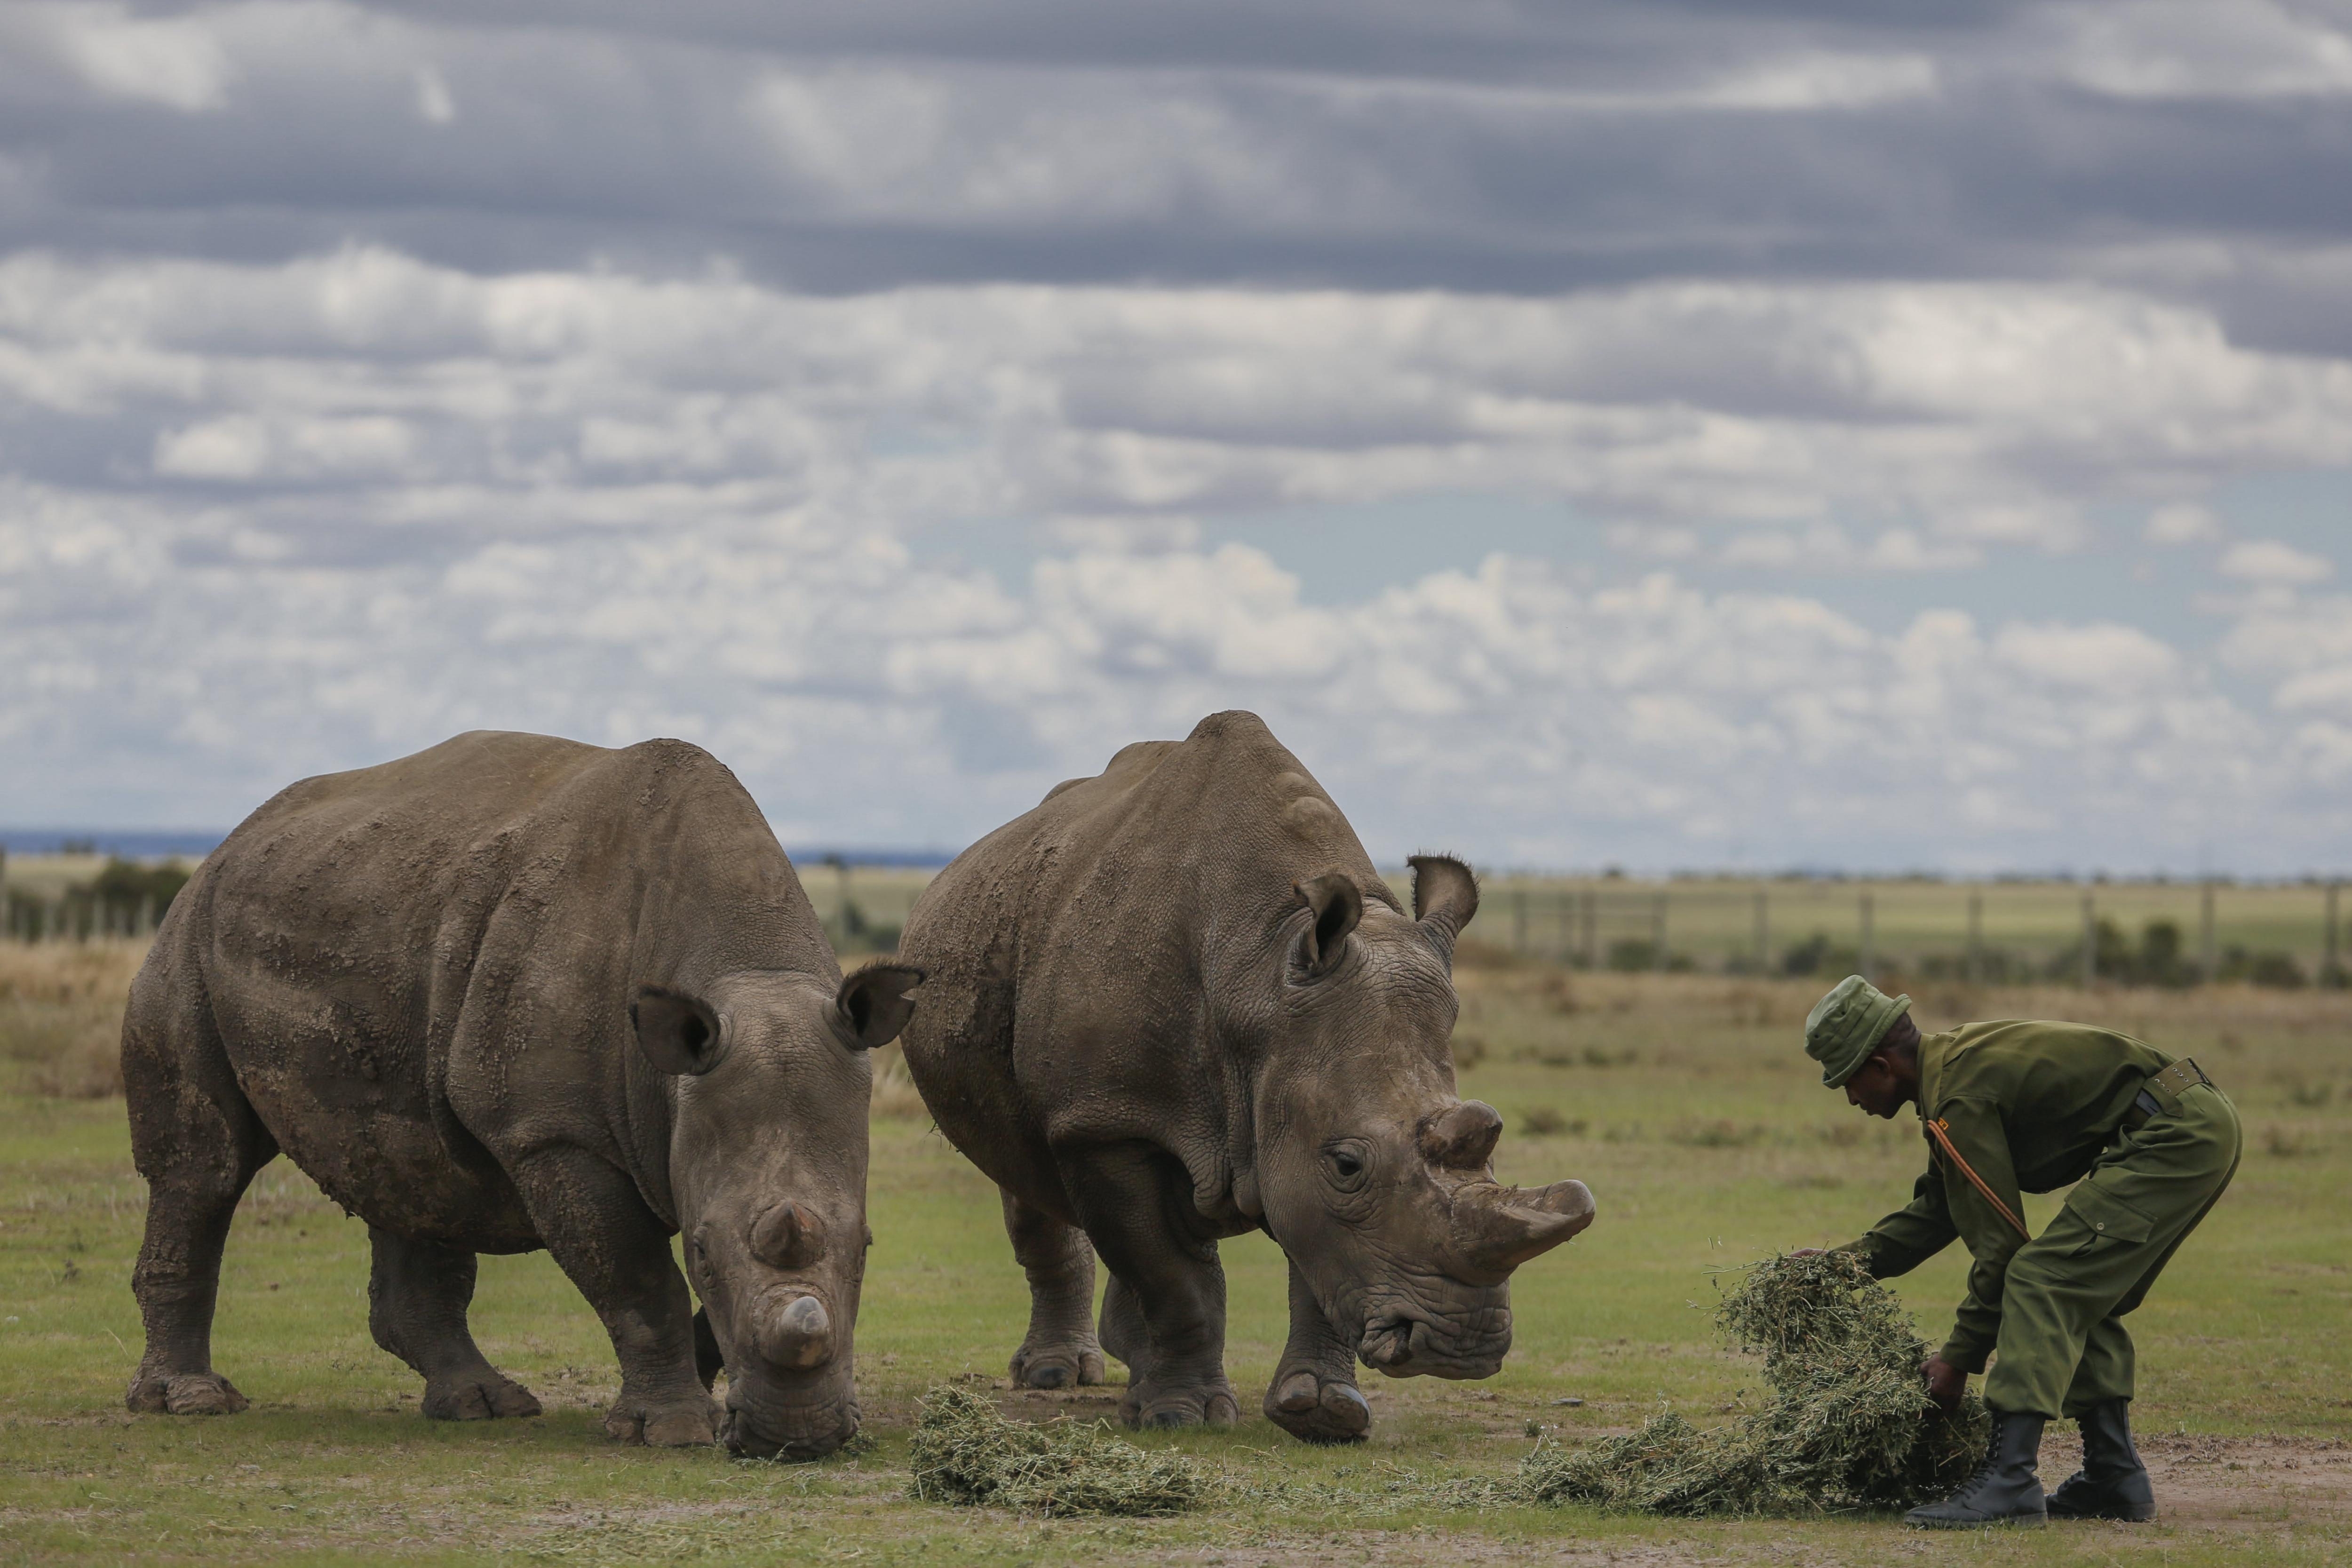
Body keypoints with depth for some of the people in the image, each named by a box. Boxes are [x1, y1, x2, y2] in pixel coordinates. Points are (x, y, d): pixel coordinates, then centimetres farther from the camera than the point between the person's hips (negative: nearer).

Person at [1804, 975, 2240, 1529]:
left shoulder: (1958, 1099, -14)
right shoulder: (1956, 1061, 18)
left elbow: (1999, 1241, -12)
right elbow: (1938, 1208, 31)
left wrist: (1959, 1358, -3)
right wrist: (1845, 1261, 26)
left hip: (2170, 1139, -11)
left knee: (2041, 1281, -14)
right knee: (2085, 1298, 19)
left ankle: (2009, 1479, -21)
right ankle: (2115, 1478, 19)